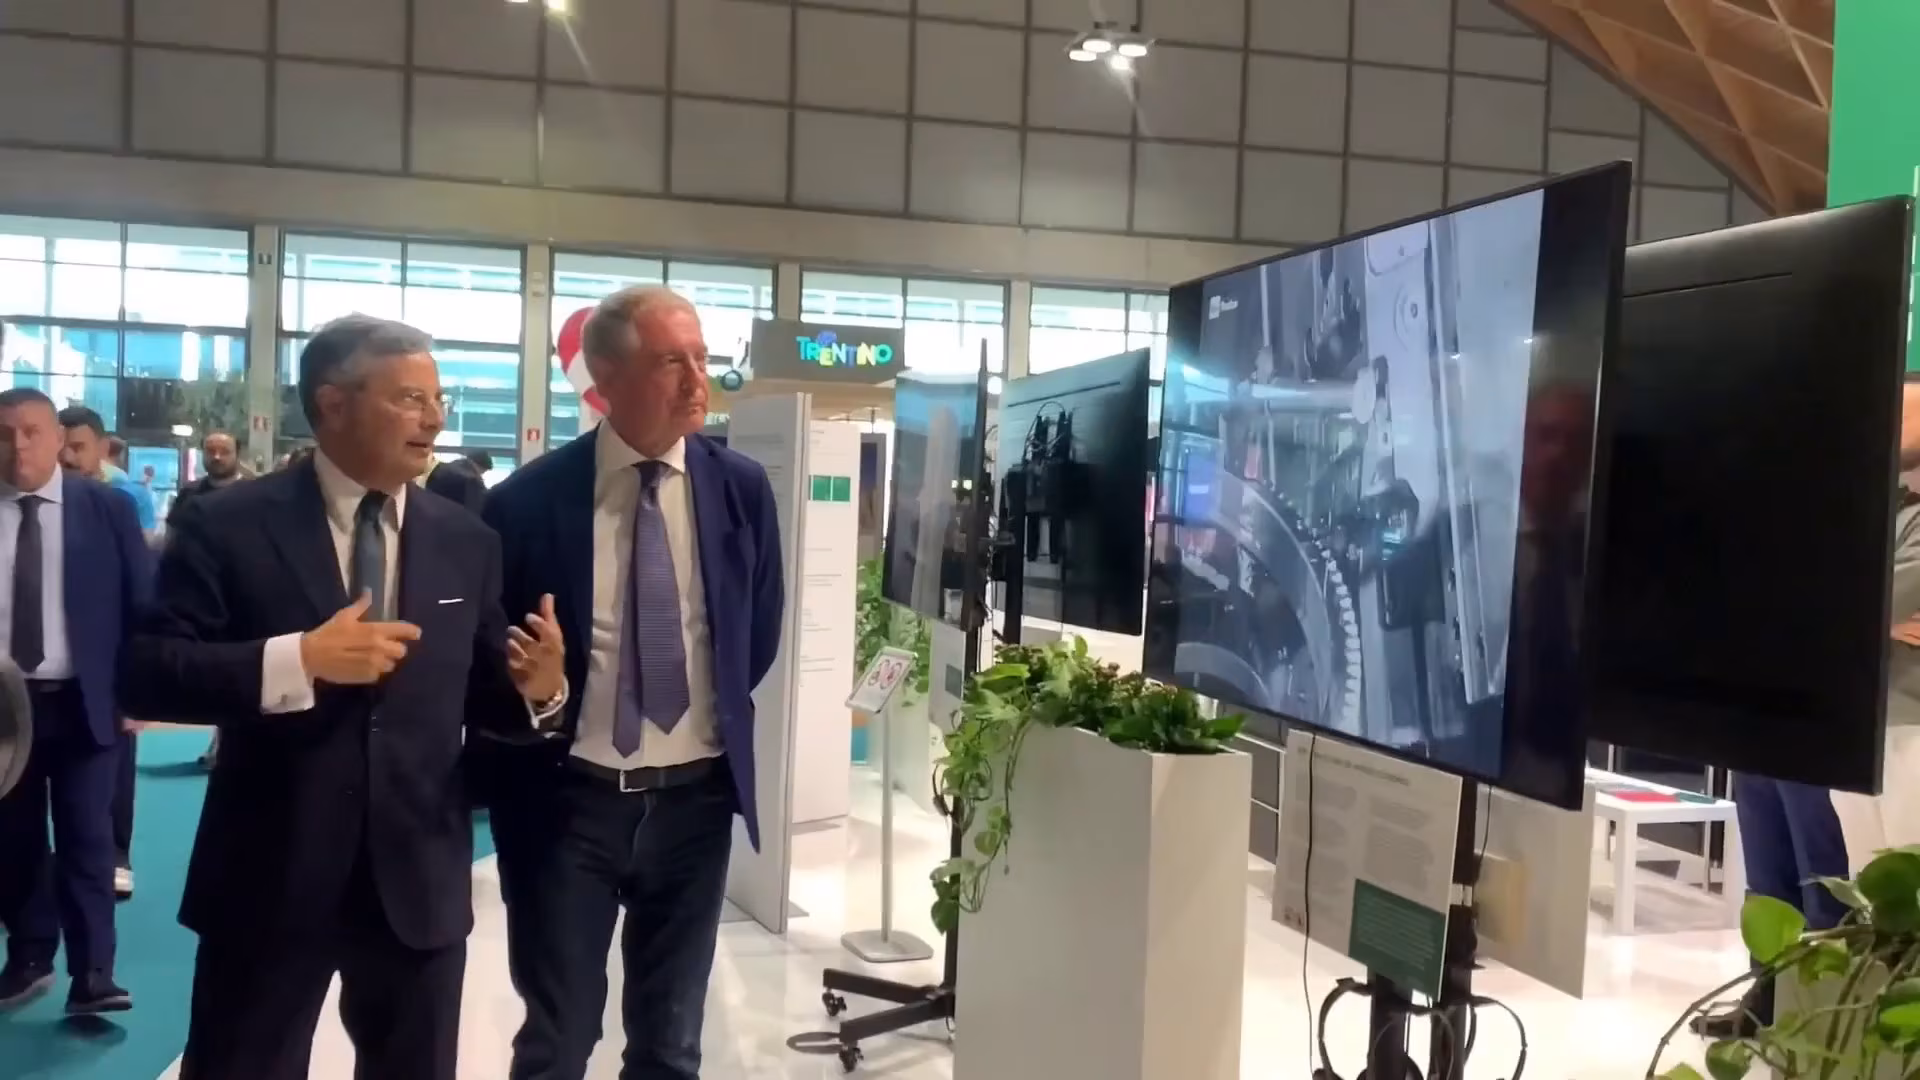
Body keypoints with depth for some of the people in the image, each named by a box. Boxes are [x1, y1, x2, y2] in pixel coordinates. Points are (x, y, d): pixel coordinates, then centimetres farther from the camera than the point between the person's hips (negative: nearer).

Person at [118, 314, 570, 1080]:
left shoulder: (467, 541, 4)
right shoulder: (227, 524, -6)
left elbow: (480, 695, 7)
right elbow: (146, 674, -13)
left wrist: (535, 689, -16)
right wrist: (295, 659, -25)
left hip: (420, 879, 4)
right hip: (268, 876, -3)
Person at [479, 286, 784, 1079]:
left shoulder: (741, 488, -3)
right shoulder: (527, 501, -10)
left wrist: (715, 712, 10)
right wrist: (510, 779, 3)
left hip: (695, 796, 2)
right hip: (569, 798, -2)